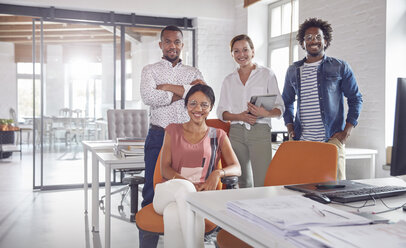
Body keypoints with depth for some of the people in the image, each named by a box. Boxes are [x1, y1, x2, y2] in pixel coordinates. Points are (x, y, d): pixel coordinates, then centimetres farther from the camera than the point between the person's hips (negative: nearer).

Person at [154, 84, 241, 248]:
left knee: (173, 214, -38)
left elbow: (237, 168, 6)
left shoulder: (218, 136, 17)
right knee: (184, 187, -38)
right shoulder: (173, 130, 18)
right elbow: (165, 169, 8)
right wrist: (186, 182, -14)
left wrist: (218, 173, -18)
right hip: (169, 193, 1)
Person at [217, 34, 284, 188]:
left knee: (262, 183, -12)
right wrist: (239, 116, -9)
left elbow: (280, 108, 4)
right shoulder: (228, 80, 16)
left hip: (260, 131, -3)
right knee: (242, 183, 7)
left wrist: (266, 113, -18)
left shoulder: (267, 74, 7)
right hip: (236, 133, 3)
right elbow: (221, 112, 11)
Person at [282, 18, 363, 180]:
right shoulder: (293, 71, 14)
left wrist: (347, 130, -3)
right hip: (301, 141, 2)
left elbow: (355, 99, 7)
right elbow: (287, 101, 23)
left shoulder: (340, 68, 6)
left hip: (332, 139, -2)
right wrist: (290, 127, 9)